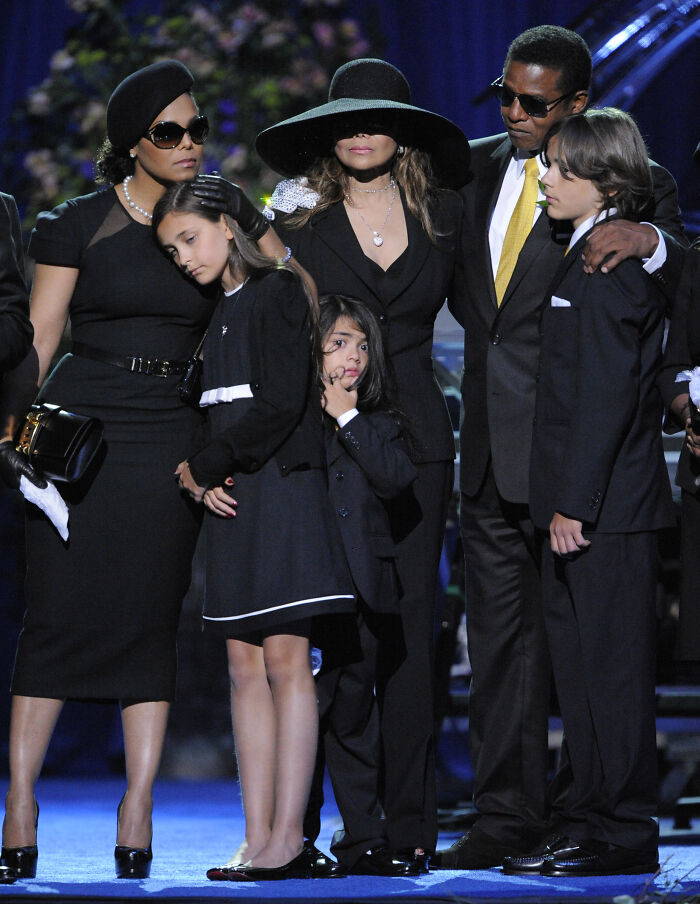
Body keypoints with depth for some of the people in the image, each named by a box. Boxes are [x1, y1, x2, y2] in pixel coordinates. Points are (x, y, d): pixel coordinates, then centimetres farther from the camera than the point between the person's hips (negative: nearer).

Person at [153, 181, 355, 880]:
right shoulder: (222, 311, 21)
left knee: (284, 659, -10)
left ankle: (287, 841, -13)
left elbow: (281, 403, -14)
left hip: (280, 489, -8)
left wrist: (205, 467, -7)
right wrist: (201, 478, 0)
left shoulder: (277, 293, -4)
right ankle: (258, 842, 1)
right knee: (245, 664, 3)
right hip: (231, 502, 8)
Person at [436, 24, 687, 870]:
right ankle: (508, 817, 13)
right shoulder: (476, 166, 12)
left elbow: (679, 285, -16)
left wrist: (649, 238, -35)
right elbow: (459, 282, 23)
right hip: (490, 443, 6)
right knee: (499, 633, 8)